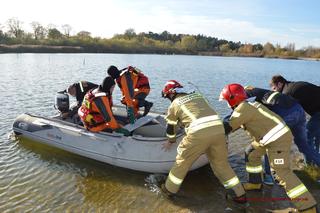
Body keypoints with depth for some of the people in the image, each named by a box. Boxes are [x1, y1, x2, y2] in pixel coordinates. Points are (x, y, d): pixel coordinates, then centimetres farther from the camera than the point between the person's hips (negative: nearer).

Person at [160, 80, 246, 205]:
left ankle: (170, 189, 31)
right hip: (218, 128, 5)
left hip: (198, 132, -5)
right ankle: (239, 194, 25)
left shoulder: (174, 104, 16)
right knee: (221, 163, 21)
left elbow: (171, 127, 26)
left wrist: (170, 141, 44)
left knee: (182, 161, 15)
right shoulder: (198, 96, 29)